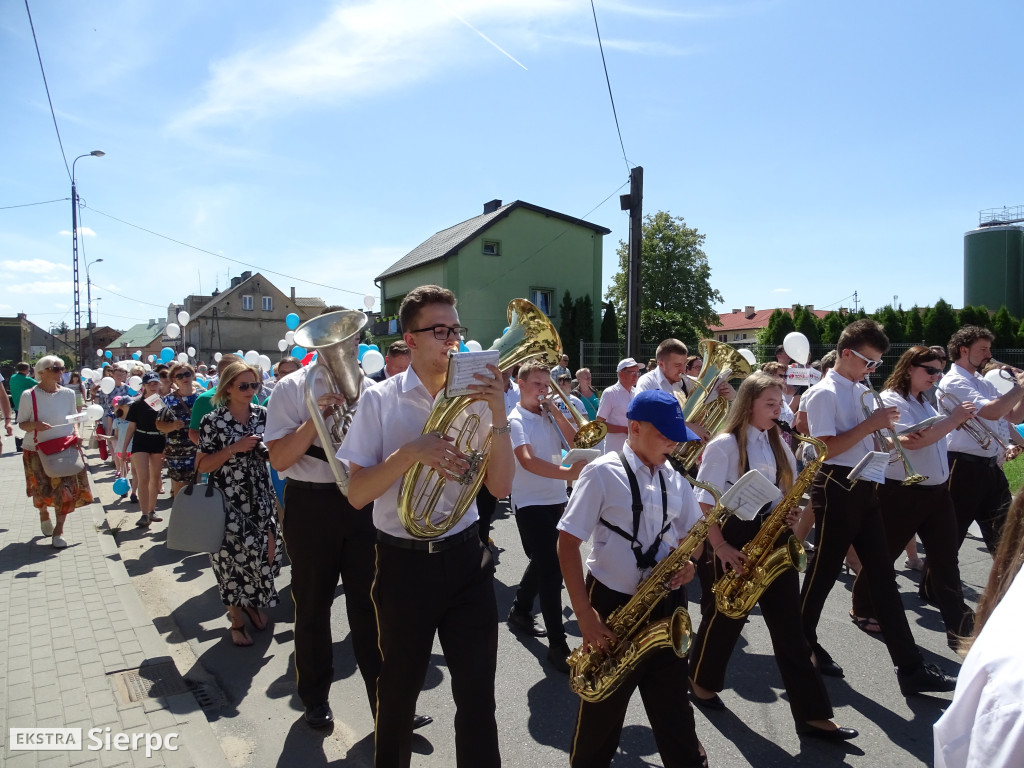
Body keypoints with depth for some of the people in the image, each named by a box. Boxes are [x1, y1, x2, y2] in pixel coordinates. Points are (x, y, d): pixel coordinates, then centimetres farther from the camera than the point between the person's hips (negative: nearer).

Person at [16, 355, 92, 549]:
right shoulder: (29, 395, -9)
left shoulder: (68, 393, -1)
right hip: (38, 450, -1)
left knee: (65, 488, -5)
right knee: (42, 489, 9)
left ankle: (59, 530, 8)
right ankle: (43, 513, 44)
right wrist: (35, 425, -25)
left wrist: (76, 432, -7)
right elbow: (22, 423, -4)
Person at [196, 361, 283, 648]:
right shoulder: (213, 421, -8)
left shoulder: (263, 414, 2)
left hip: (260, 496, 4)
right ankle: (237, 619, 24)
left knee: (266, 552, 7)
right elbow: (201, 465, -10)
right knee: (234, 556, 3)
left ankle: (255, 604, 34)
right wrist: (236, 448, -19)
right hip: (229, 500, -3)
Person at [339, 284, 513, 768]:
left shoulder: (473, 396, -1)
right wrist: (409, 453, -24)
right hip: (404, 563, -1)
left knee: (477, 692, 9)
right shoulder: (381, 400, -7)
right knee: (399, 688, 19)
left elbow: (500, 488, -6)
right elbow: (355, 494, -10)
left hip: (466, 558, 1)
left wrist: (498, 414, -17)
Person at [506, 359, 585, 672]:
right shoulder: (514, 420, -11)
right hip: (531, 503, -7)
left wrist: (557, 413, -7)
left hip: (556, 500, 7)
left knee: (544, 561, 20)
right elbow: (528, 461, -25)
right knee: (551, 569, -8)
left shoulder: (550, 415, 9)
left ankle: (520, 612, 42)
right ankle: (557, 645, 2)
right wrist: (569, 473, -37)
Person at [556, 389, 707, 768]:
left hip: (665, 604, 4)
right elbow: (567, 542, -12)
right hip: (613, 604, -4)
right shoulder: (602, 472, -12)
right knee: (602, 710, 13)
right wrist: (584, 614, -17)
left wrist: (687, 563, -7)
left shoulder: (674, 478, 5)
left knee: (673, 707, 15)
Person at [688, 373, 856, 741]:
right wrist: (721, 548, -18)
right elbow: (704, 502, -13)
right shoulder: (724, 445, -11)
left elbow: (787, 492, 16)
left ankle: (812, 713, 12)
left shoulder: (778, 444, 9)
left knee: (790, 624, 5)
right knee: (724, 619, 9)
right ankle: (701, 680, 34)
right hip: (733, 540, -5)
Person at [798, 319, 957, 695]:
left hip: (864, 488, 8)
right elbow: (826, 448, -21)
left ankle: (910, 667, 14)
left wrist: (881, 428, 1)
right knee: (824, 572, 6)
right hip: (836, 489, -8)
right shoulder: (823, 393, -13)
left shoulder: (860, 391, 13)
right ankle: (802, 644, 26)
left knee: (882, 576, 8)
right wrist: (870, 424, -20)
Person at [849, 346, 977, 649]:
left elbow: (936, 438, 20)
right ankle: (863, 609, 25)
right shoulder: (890, 399, -12)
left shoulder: (924, 404, 15)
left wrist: (958, 420, 7)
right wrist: (953, 419, -20)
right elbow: (912, 441, -25)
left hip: (937, 492, 8)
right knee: (882, 556, 7)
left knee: (946, 562, 7)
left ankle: (960, 627, 12)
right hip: (902, 493, -8)